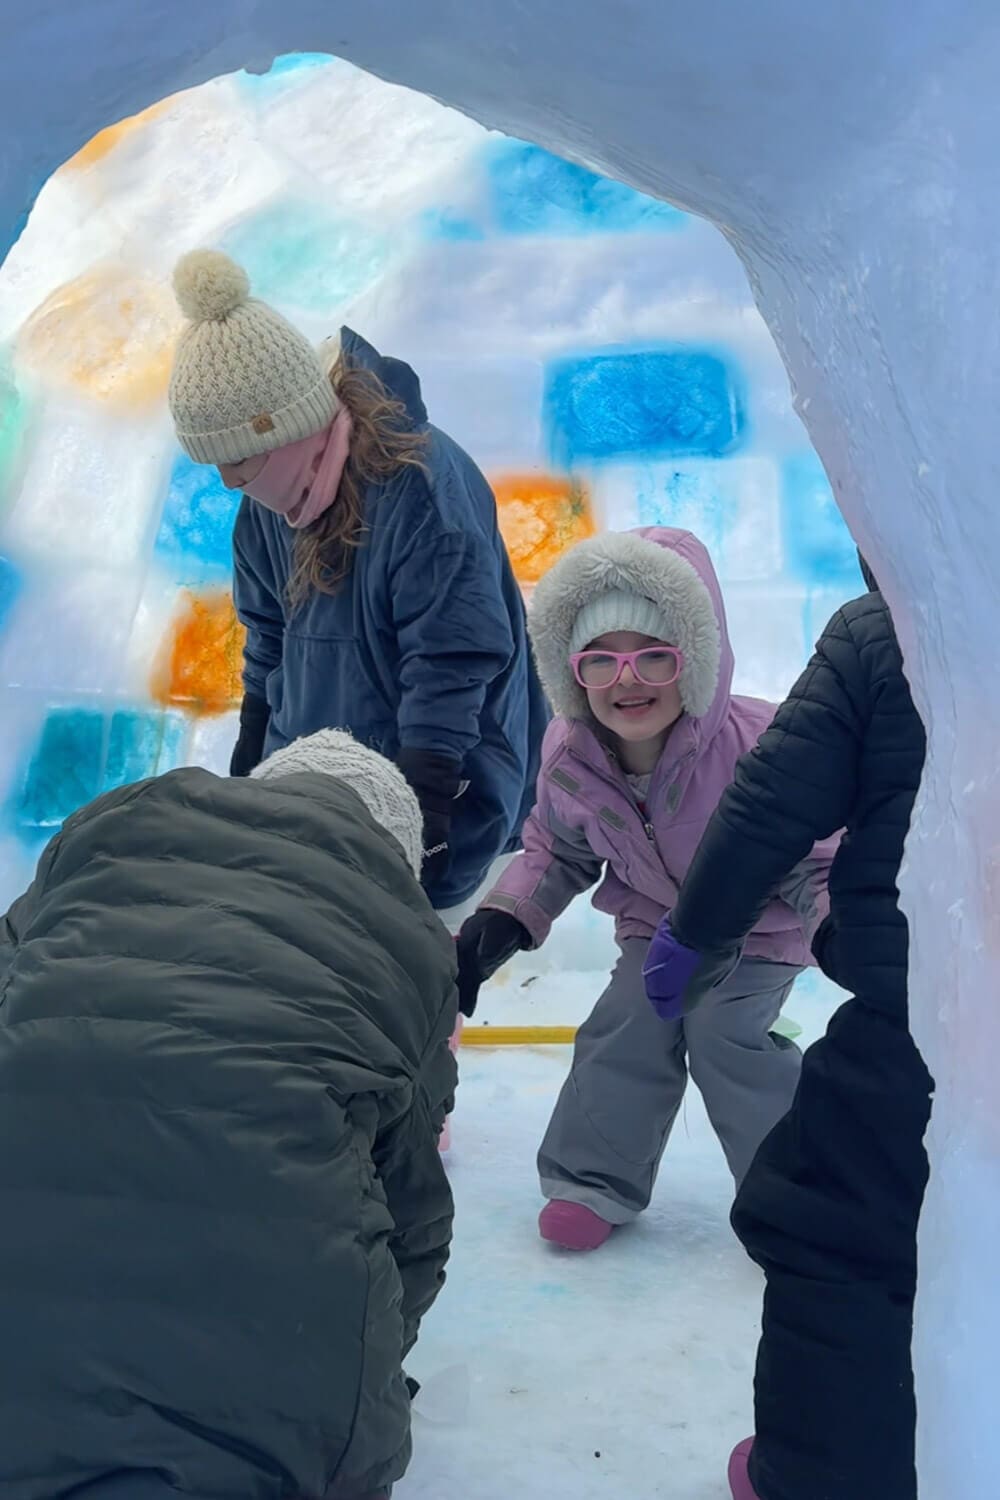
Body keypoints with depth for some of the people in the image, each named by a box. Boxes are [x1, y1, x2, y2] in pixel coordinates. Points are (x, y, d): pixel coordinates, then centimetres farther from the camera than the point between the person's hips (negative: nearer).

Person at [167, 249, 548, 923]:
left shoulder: (423, 484, -24)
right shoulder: (270, 502, 1)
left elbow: (452, 667, -24)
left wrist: (423, 801, -23)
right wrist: (248, 768, 18)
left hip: (440, 775, -8)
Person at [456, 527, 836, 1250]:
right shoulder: (568, 760, -20)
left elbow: (822, 862, -19)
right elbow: (557, 853, 1)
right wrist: (503, 921, -9)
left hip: (762, 927, -3)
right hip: (655, 922, 4)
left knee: (723, 1033, -17)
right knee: (626, 1027, -9)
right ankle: (595, 1178, 13)